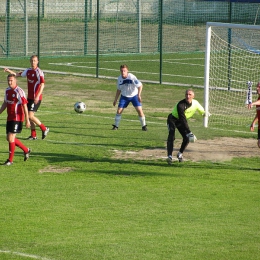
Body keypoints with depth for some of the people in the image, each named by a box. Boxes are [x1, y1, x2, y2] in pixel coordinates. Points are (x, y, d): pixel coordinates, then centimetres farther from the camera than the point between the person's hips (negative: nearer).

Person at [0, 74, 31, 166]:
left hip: (17, 118, -8)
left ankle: (10, 160, -1)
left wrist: (27, 120, -16)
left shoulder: (19, 91, -15)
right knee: (9, 138, 12)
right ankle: (26, 150, 30)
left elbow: (25, 106, -15)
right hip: (9, 118, 8)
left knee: (11, 138, -11)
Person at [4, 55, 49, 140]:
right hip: (30, 97, 8)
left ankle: (44, 129, 3)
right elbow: (18, 74, 23)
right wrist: (9, 71, 11)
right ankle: (33, 135, 18)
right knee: (30, 116, 10)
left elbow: (42, 84, -24)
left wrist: (37, 96, -32)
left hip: (36, 98, -8)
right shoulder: (28, 71, 10)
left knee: (30, 116, -12)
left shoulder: (39, 72, -15)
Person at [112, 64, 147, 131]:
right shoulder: (119, 79, -8)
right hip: (124, 96, 3)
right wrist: (115, 100, 9)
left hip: (134, 95, -3)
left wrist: (139, 95, -30)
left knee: (139, 110, -12)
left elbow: (140, 85, -19)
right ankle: (116, 126, 8)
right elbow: (119, 90, 7)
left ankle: (144, 126, 4)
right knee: (119, 110, -6)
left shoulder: (132, 77, -24)